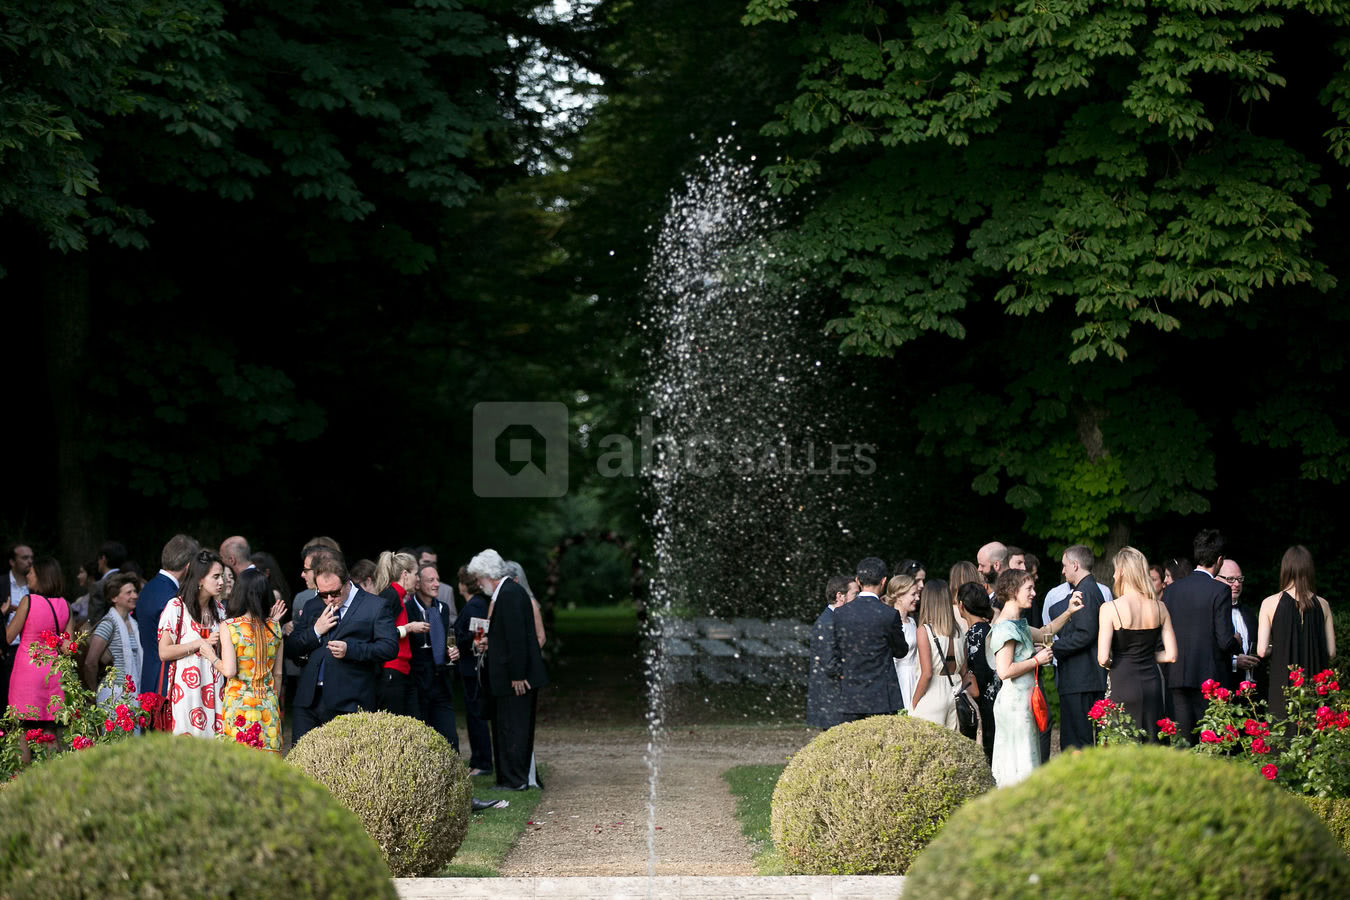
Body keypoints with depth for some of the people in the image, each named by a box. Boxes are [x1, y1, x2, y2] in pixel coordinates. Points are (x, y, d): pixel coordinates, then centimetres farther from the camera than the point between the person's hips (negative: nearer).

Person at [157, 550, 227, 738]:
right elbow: (164, 652, -11)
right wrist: (201, 643, -12)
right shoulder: (176, 607, -5)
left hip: (213, 687, 5)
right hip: (186, 688, -5)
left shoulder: (218, 609, 14)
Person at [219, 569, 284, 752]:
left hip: (238, 701, -4)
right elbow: (278, 672, 9)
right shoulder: (274, 627, 4)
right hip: (268, 702, 4)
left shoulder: (229, 627, -9)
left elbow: (229, 671, -15)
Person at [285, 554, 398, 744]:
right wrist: (315, 631, -3)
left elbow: (390, 647, -7)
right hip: (308, 701, 5)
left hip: (349, 705, -5)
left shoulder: (376, 607, 2)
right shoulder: (312, 607, 18)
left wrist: (350, 650, -17)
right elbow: (290, 648, 15)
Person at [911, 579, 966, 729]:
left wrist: (914, 704, -6)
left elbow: (927, 673, -15)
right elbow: (964, 671, 9)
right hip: (954, 694, 6)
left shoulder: (924, 630, -11)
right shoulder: (958, 631, 4)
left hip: (933, 694, -6)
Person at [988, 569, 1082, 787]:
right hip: (1015, 701, -10)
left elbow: (1043, 633, 31)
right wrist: (1037, 660, -14)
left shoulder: (1017, 624, 14)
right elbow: (1005, 671, -25)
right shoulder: (1005, 628, -17)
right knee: (1019, 763, -8)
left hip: (1023, 699, 10)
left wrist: (1069, 612, 20)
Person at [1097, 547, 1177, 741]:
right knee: (1149, 746, 9)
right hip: (1152, 680, 5)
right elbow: (1171, 655, 5)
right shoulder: (1159, 607, 4)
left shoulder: (1111, 609, -9)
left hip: (1123, 683, -5)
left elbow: (1102, 659, -12)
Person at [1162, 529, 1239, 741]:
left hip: (1177, 676, 4)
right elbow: (1225, 641, -11)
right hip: (1208, 675, -4)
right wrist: (1236, 644, 11)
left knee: (1182, 740, 5)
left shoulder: (1171, 589, 6)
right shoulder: (1220, 591, -8)